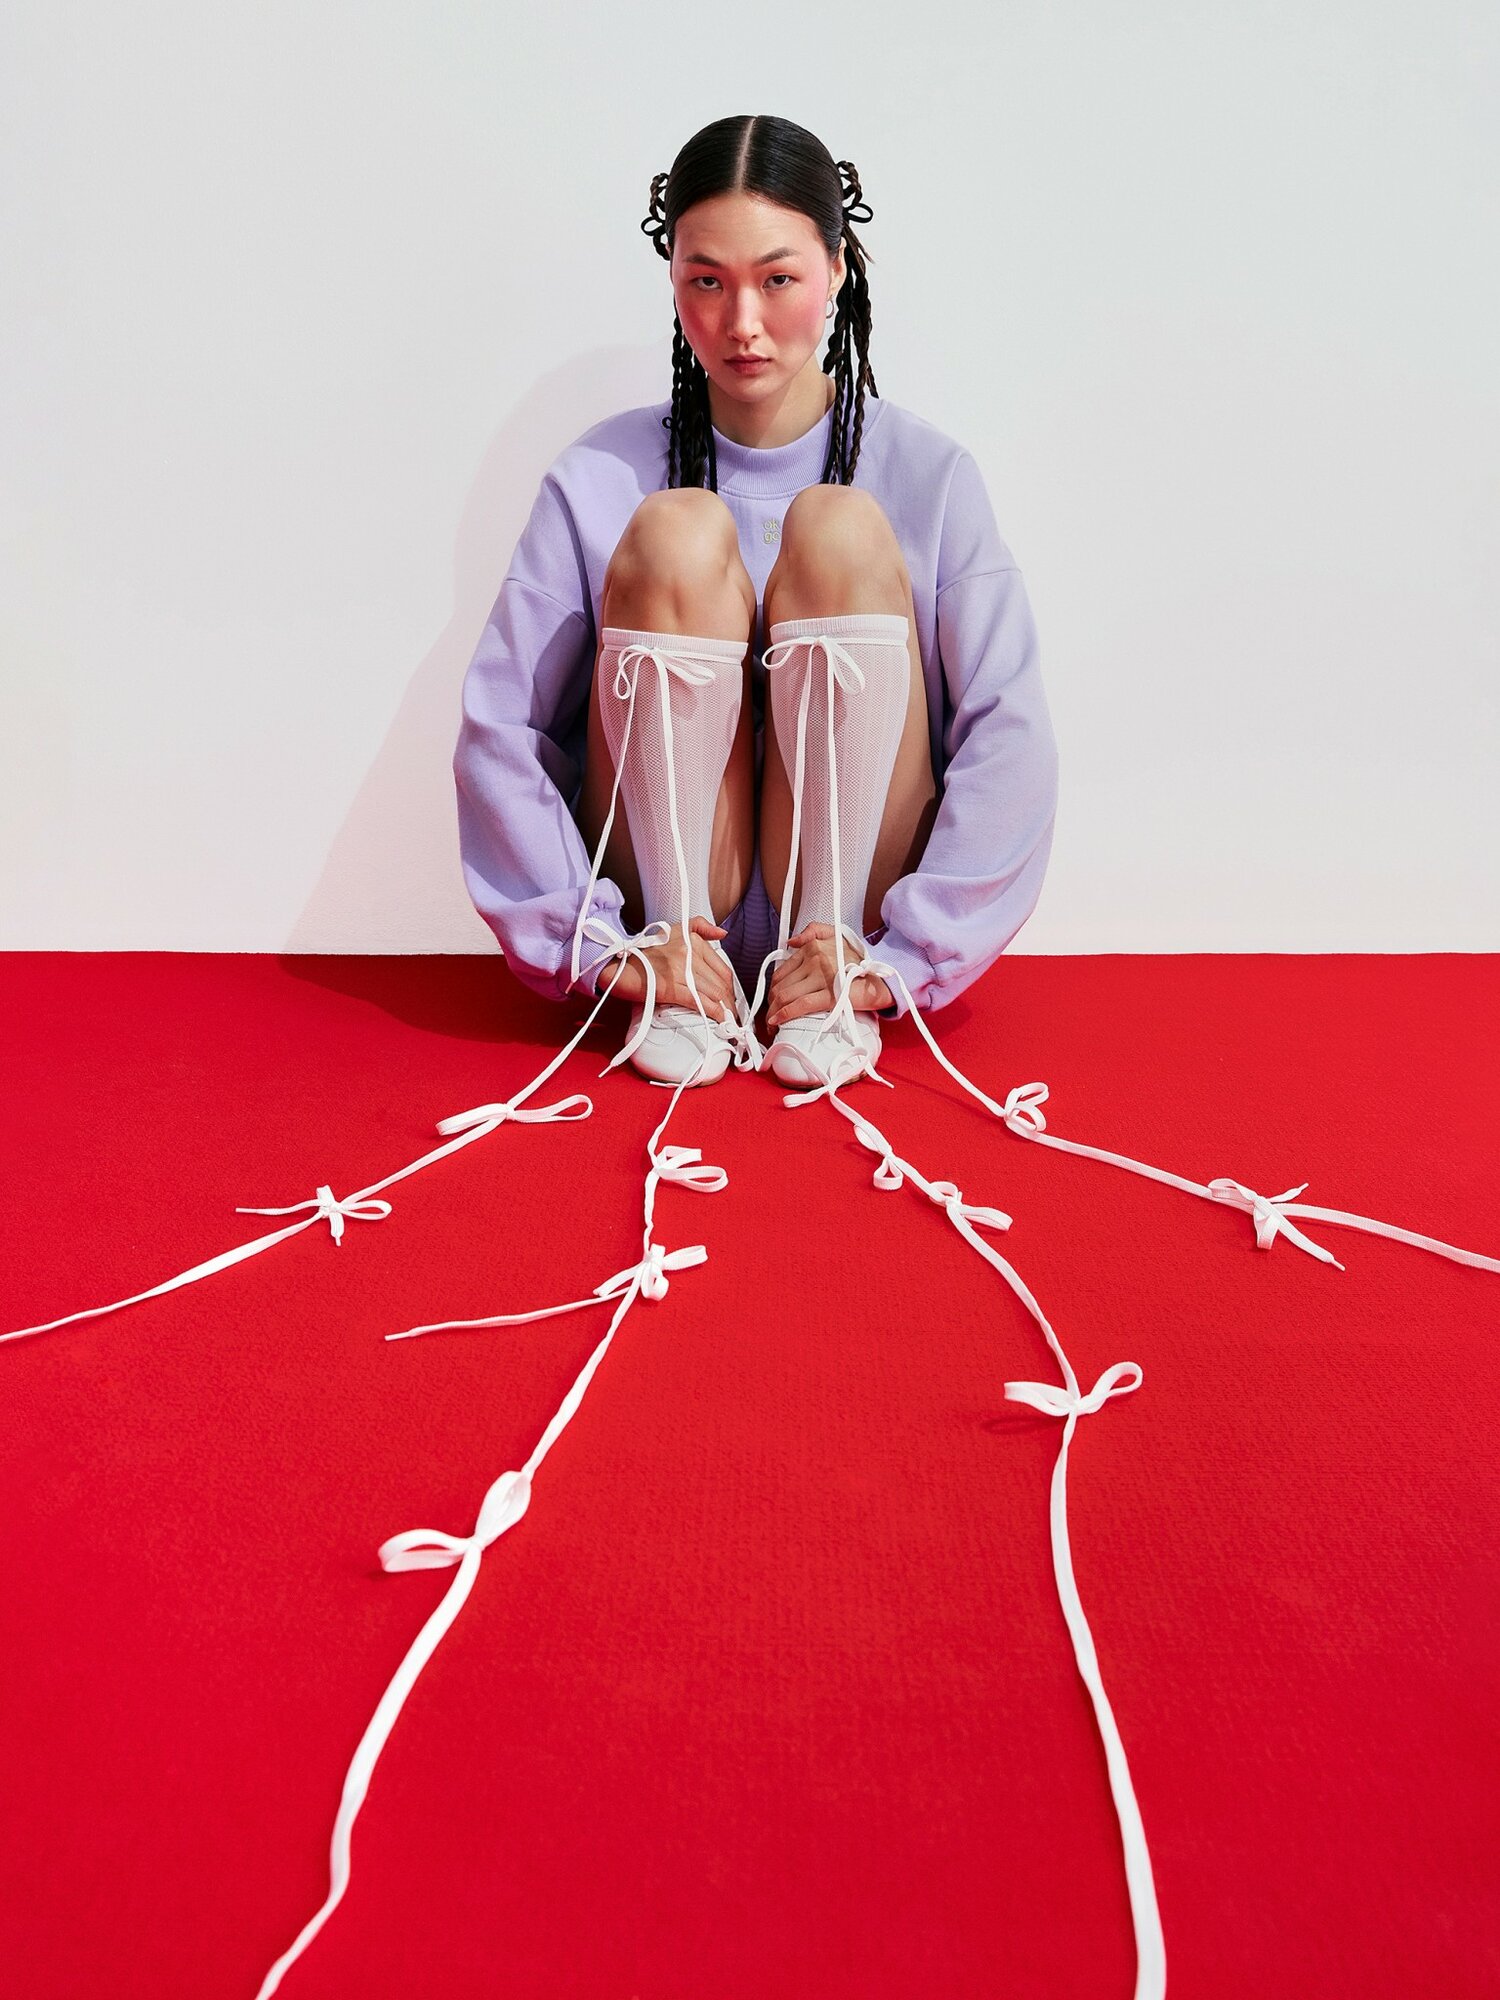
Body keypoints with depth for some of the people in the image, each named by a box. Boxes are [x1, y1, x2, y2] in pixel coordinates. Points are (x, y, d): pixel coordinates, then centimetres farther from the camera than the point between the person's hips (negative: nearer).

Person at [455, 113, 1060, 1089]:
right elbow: (500, 728, -7)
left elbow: (1010, 738, -10)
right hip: (672, 917, 0)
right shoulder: (600, 478, -2)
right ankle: (679, 992, -16)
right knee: (677, 531, -20)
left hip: (852, 910, 0)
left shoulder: (926, 473, -3)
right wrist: (597, 945, -15)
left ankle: (833, 979, -16)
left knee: (843, 528, -19)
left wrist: (905, 958, -18)